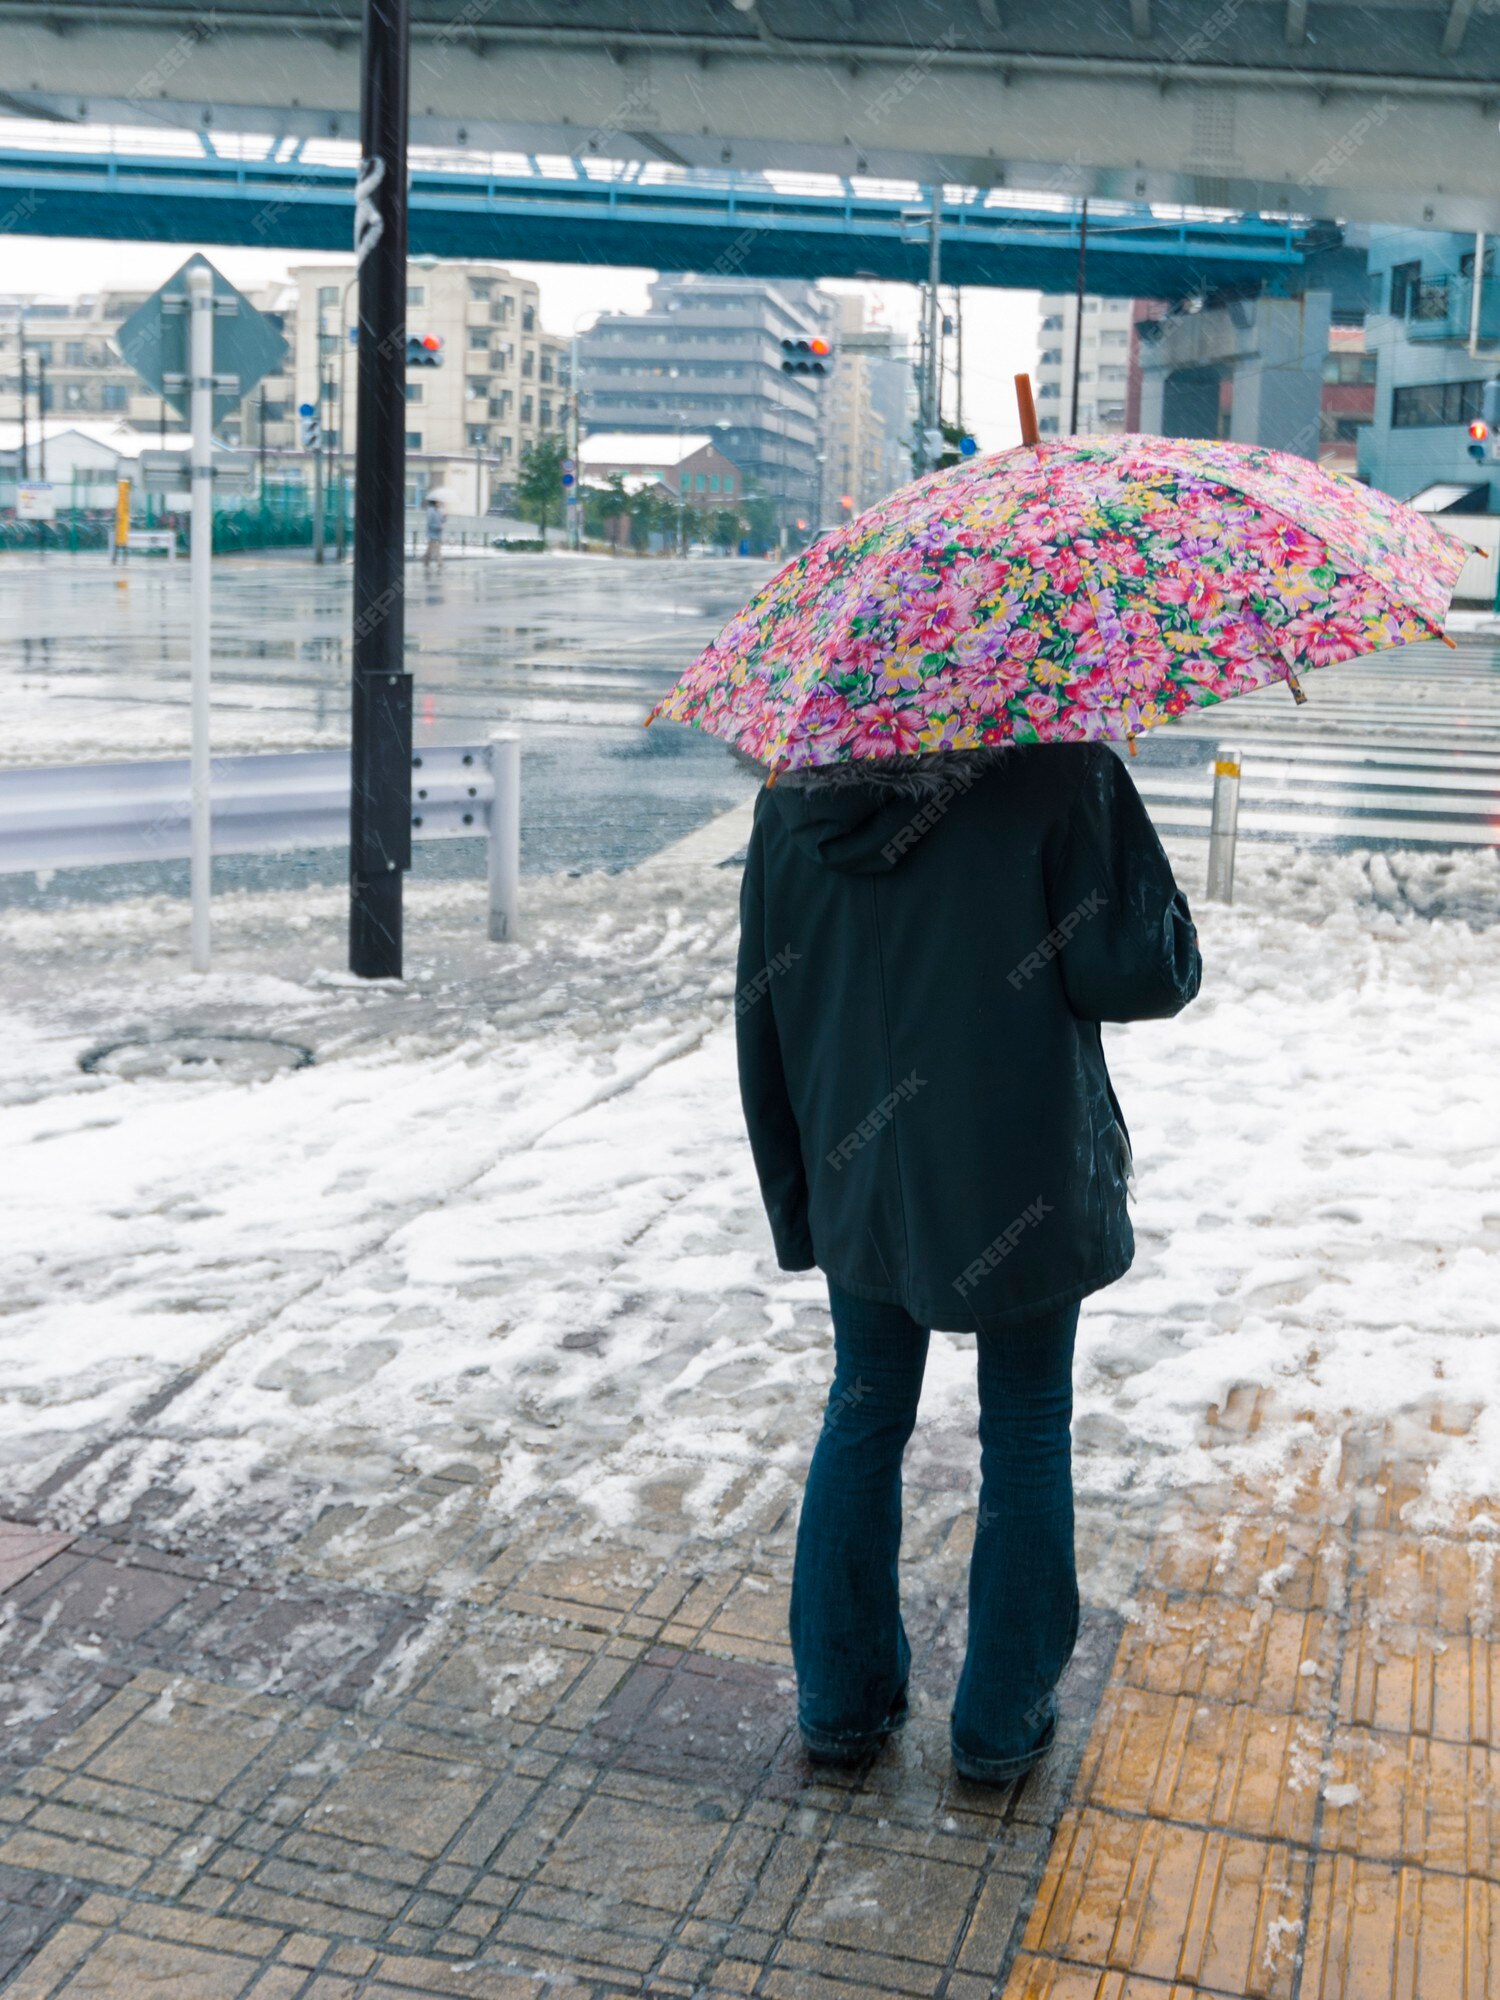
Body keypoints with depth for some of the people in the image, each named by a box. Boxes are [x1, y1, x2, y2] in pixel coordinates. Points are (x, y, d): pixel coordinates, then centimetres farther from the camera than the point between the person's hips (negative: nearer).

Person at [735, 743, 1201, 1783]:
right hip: (1021, 1181, -4)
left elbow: (763, 1016, 3)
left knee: (865, 1412, 20)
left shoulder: (792, 799, -1)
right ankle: (1003, 1719, 27)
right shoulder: (1060, 771, -17)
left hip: (859, 1176, 4)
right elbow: (1138, 973, -18)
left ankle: (843, 1701, 31)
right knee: (1026, 1432, 14)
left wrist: (794, 1201, 12)